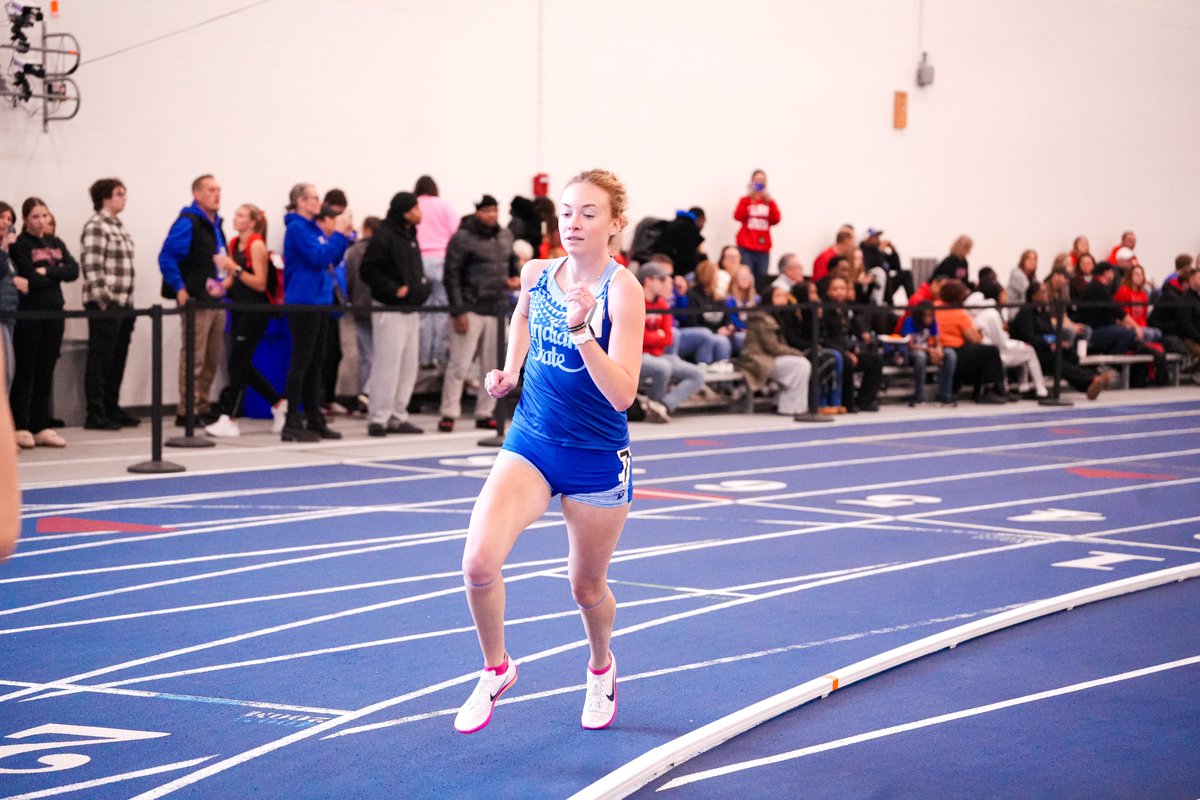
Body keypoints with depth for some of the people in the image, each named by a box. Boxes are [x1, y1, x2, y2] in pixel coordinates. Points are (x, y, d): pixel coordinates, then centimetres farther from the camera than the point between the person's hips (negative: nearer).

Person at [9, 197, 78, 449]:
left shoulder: (55, 243, 13)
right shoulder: (19, 245, -6)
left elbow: (74, 270, -1)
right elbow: (32, 279, -17)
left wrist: (48, 272, -13)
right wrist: (58, 273, -5)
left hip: (53, 313, 6)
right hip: (29, 315, -6)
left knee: (45, 373, 8)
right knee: (25, 372, -2)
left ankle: (41, 427, 12)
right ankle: (19, 428, 2)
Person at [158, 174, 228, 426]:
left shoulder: (215, 224, 16)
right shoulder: (187, 223, -11)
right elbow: (166, 257, -17)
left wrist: (223, 282, 15)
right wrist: (180, 289, -19)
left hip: (216, 300, 9)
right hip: (196, 301, -9)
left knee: (212, 360, 11)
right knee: (193, 359, -7)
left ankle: (202, 408, 19)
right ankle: (187, 411, -3)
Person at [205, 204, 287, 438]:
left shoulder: (257, 245, -10)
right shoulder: (234, 244, 12)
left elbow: (260, 283, -15)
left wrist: (235, 269, -22)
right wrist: (222, 286, 0)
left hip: (255, 311, -8)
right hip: (239, 309, 8)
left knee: (238, 363, -6)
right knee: (242, 365, 10)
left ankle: (229, 420, -2)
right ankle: (278, 403, 23)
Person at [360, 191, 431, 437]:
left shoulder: (410, 236, 15)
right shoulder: (384, 237, -13)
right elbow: (369, 270, -17)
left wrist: (422, 284, 9)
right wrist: (394, 289, -19)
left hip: (410, 310, 9)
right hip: (390, 309, -9)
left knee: (409, 366, 10)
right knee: (388, 364, -9)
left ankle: (397, 416, 17)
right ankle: (378, 419, -4)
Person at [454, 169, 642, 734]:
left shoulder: (623, 290, -18)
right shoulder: (536, 274, -2)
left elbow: (623, 394, -26)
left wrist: (581, 330, -36)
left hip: (597, 458, -3)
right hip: (530, 441, 3)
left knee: (587, 587, 14)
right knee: (479, 561, -19)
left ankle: (601, 667, 47)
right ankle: (496, 670, 7)